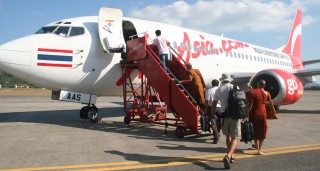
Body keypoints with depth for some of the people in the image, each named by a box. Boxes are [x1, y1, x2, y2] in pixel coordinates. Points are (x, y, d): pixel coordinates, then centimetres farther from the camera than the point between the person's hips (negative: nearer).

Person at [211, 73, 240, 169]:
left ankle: (232, 156, 30)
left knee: (228, 136, 20)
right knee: (235, 138, -1)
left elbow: (214, 104, 5)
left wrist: (212, 115, 14)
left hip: (224, 115, 2)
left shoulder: (219, 90, 5)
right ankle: (228, 156, -22)